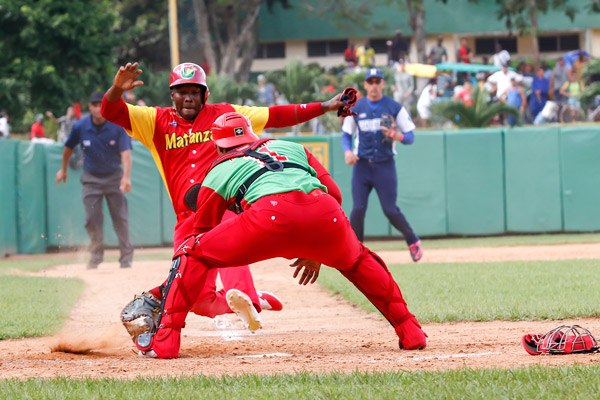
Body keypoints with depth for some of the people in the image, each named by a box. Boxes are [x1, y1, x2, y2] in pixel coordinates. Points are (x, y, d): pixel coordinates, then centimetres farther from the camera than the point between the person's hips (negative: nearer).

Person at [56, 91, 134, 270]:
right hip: (91, 178, 1)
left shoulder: (118, 126, -18)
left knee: (120, 217, -3)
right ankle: (96, 255, 15)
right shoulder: (80, 127, -12)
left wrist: (126, 177, -40)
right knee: (92, 218, -2)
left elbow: (126, 154, -26)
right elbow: (69, 147, 8)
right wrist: (63, 169, 19)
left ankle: (126, 257, 8)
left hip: (114, 176, -1)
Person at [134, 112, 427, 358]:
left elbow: (202, 234, 36)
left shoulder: (217, 172, 31)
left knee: (192, 253, 16)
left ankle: (165, 340, 7)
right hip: (326, 214, 3)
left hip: (271, 214, -3)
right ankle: (410, 332, 27)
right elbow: (333, 193, 29)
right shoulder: (291, 147, 38)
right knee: (357, 261, 35)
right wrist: (316, 250, 38)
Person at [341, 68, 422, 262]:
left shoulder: (395, 108, 0)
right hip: (362, 165, 2)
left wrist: (397, 135, -21)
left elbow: (410, 137, 2)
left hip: (385, 166, -2)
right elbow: (346, 134, 13)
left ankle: (413, 241, 19)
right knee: (358, 210, -8)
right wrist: (347, 151, -8)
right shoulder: (356, 108, 6)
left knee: (391, 210, -5)